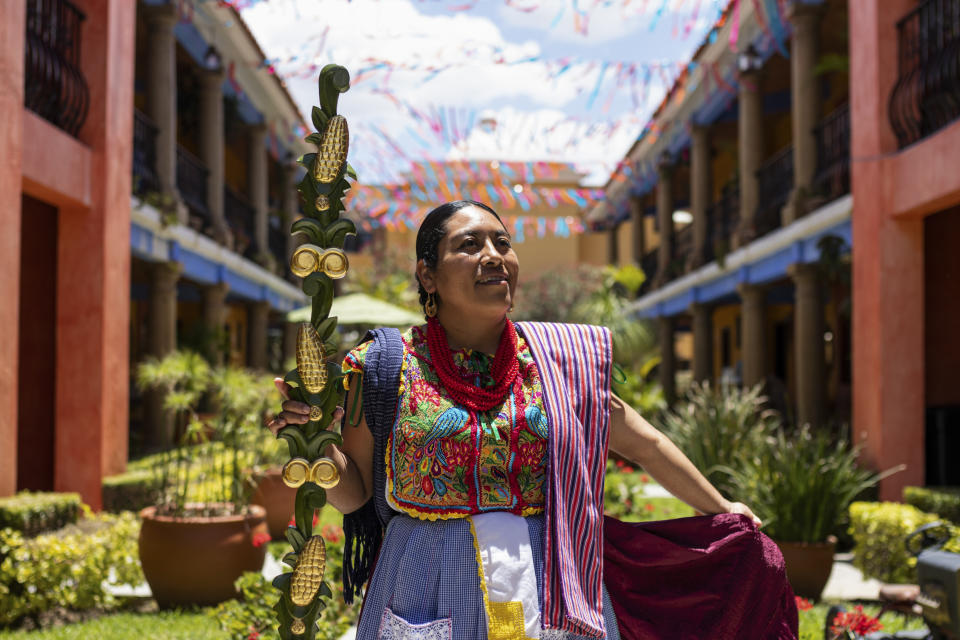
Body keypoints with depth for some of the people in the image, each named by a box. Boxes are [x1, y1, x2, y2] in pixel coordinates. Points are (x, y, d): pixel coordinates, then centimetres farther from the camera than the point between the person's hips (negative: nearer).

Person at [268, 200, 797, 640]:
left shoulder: (560, 359, 4)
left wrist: (721, 509, 21)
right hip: (430, 597, -2)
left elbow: (642, 442, 15)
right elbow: (354, 492, 3)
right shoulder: (390, 366, -1)